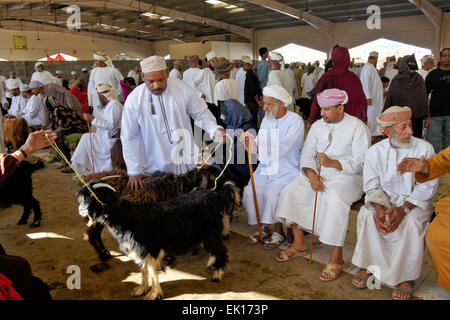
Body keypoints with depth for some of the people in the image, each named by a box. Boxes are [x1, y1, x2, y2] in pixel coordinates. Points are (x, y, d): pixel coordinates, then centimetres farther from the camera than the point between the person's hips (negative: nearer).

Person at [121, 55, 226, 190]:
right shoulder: (134, 101, -13)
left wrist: (215, 129, -18)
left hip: (186, 163, 2)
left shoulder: (183, 89, -10)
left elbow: (201, 113, 1)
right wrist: (134, 171, -6)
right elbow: (129, 138, -6)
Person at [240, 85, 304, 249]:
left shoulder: (295, 121, -8)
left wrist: (258, 147, -26)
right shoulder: (266, 120, 13)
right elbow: (258, 147, 10)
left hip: (287, 171, -5)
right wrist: (250, 144, -12)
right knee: (249, 191, -16)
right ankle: (263, 228, 5)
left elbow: (282, 148, -23)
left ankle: (278, 231, -4)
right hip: (265, 168, 6)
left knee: (272, 193, -28)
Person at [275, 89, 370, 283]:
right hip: (318, 173, 6)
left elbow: (361, 162, -14)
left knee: (335, 198, -36)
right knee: (291, 191, -15)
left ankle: (336, 257, -22)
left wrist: (333, 163, -28)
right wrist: (311, 174, -14)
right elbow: (307, 154, 6)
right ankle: (299, 243, -2)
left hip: (347, 176, -5)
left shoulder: (357, 127, -6)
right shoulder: (318, 125, 10)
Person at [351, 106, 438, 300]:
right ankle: (368, 265, -9)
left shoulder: (424, 148, -7)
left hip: (416, 202, -1)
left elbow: (427, 186, -10)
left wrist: (403, 208, -24)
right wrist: (379, 209, -25)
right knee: (367, 214, -26)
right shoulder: (375, 152, -2)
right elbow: (372, 186, -3)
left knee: (412, 222, -31)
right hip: (385, 199, 2)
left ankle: (405, 277, -13)